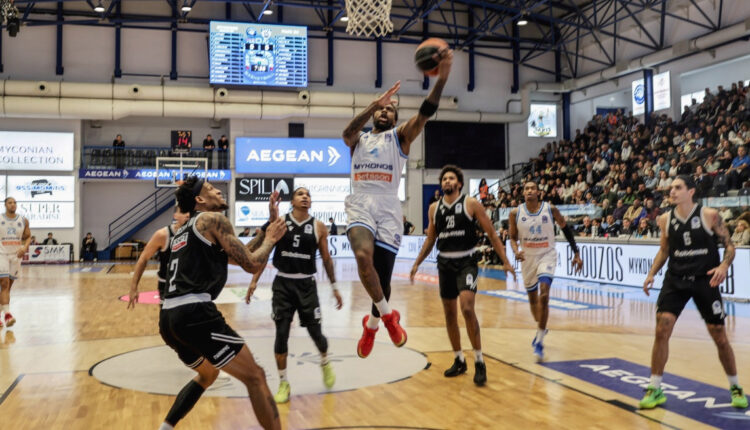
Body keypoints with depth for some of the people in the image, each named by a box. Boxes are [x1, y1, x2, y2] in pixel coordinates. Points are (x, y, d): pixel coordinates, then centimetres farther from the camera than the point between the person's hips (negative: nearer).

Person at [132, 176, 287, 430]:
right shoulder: (213, 219, 1)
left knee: (208, 374, 31)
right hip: (194, 314, -9)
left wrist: (268, 226, 28)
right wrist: (271, 238, 13)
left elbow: (238, 256, 30)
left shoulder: (185, 230, 27)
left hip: (168, 318, 9)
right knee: (255, 377, -2)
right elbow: (251, 264, -3)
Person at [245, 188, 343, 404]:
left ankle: (325, 363, 36)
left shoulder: (318, 227, 0)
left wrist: (334, 287, 6)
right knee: (281, 334, -3)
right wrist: (254, 280, -3)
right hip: (282, 283, 0)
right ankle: (283, 383, 12)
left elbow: (326, 258, 7)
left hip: (306, 284, 0)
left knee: (315, 332, 3)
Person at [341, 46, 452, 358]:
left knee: (383, 278, 2)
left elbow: (425, 114, -4)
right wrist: (374, 104, -20)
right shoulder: (358, 139, 19)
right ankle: (387, 313, -8)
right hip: (360, 205, 0)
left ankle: (371, 325, 31)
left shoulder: (401, 136, 14)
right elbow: (346, 132, -6)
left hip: (388, 208, 0)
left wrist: (442, 77, -19)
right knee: (363, 256, -30)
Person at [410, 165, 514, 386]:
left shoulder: (471, 204, -5)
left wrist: (505, 262, -8)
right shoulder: (434, 208, 8)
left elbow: (491, 234, -3)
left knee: (467, 308, -21)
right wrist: (417, 264, 13)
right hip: (444, 264, 5)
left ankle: (479, 362, -8)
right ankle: (459, 361, 25)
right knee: (449, 313, 9)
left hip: (466, 262, -5)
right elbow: (430, 239, 18)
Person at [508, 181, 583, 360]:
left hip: (547, 255, -3)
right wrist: (516, 251, -20)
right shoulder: (515, 213, -7)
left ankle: (539, 341, -11)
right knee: (532, 298, 15)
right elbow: (513, 238, 2)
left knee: (543, 295, -19)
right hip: (528, 257, 3)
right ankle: (541, 329, 43)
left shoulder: (551, 209, -10)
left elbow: (566, 229, 3)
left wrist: (576, 253, 2)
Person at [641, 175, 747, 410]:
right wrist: (652, 273, 0)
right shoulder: (665, 219, 0)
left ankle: (735, 388, 29)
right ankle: (655, 390, 3)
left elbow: (729, 245, -4)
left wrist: (724, 265, -23)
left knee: (720, 337, 6)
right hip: (675, 279, 2)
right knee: (661, 331, -9)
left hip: (704, 280, -2)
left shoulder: (710, 215, -10)